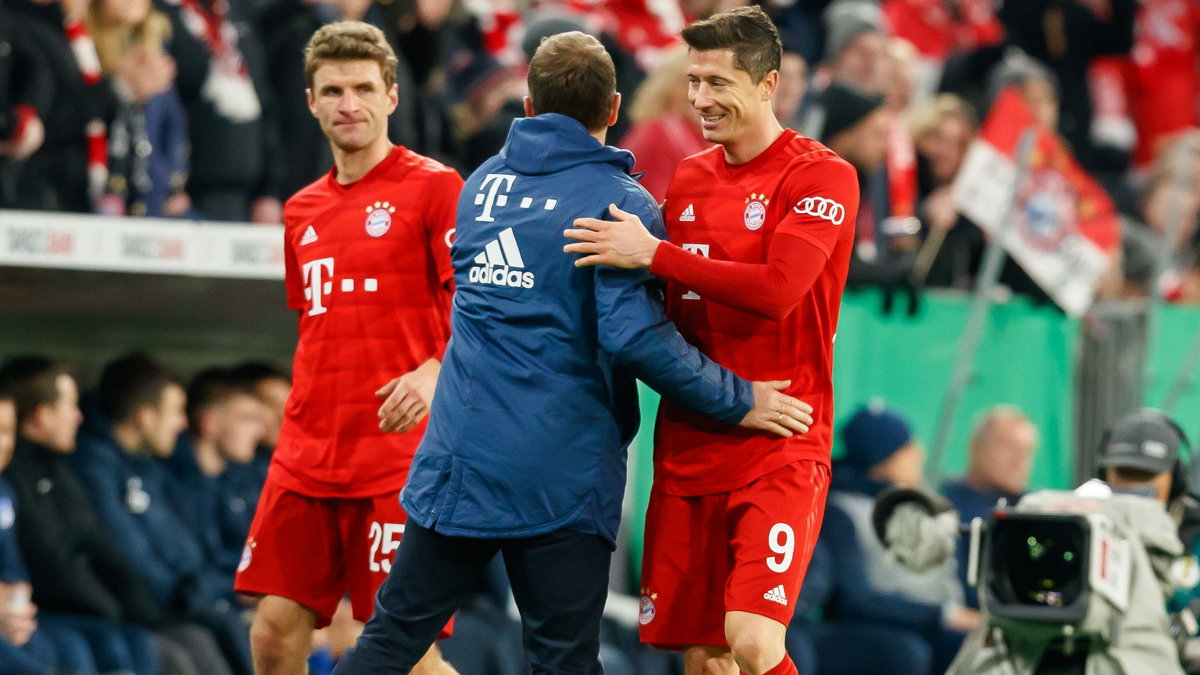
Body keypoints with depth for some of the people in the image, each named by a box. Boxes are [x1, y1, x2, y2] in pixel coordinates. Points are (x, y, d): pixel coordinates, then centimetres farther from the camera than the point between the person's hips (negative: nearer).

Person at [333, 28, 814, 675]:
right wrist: (739, 402, -6)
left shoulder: (482, 184, 11)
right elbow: (635, 338, -17)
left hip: (457, 455, 4)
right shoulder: (619, 203, -8)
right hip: (562, 475, -4)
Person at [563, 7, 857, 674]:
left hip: (780, 449, -6)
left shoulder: (823, 178, -7)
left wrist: (654, 254, -19)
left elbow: (776, 288, -22)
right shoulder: (689, 180, 13)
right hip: (689, 448, 6)